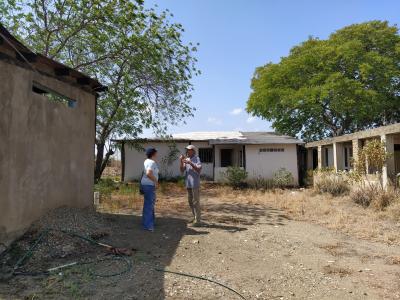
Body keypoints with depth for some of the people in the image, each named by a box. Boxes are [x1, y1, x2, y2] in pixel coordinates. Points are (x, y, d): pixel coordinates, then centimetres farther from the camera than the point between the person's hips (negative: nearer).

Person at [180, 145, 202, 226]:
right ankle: (195, 218, 26)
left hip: (195, 184, -7)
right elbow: (182, 170, 1)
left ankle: (198, 221, 1)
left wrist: (190, 163, -30)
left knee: (196, 202, -5)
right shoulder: (186, 159, 10)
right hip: (188, 184, 7)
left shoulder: (197, 159, -8)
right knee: (190, 202, 14)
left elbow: (199, 170, -22)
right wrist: (181, 161, -13)